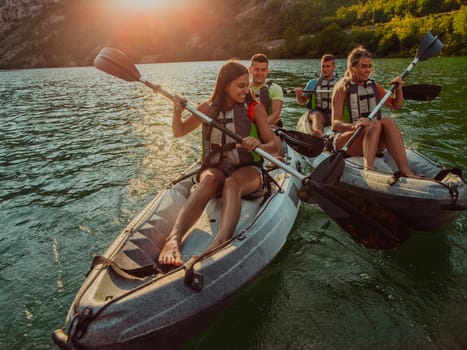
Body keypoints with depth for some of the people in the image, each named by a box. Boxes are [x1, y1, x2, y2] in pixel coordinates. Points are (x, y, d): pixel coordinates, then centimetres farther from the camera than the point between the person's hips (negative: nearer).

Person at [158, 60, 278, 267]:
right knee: (210, 180, -36)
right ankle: (174, 239, -52)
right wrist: (177, 113, -5)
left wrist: (259, 145, -24)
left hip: (248, 170, -1)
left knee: (232, 183, -37)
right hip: (215, 169, 1)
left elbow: (273, 146, -1)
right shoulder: (208, 108, 6)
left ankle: (220, 242, -59)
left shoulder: (255, 109, 2)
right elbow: (179, 132, 16)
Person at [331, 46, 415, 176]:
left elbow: (396, 105, 24)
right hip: (346, 139, -5)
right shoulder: (342, 89, -4)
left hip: (374, 141, 5)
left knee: (388, 121, -26)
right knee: (376, 124, -31)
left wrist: (398, 89, 4)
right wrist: (354, 126, -35)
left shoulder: (374, 87, 14)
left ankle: (405, 170, -39)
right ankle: (368, 168, -51)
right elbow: (335, 123, -15)